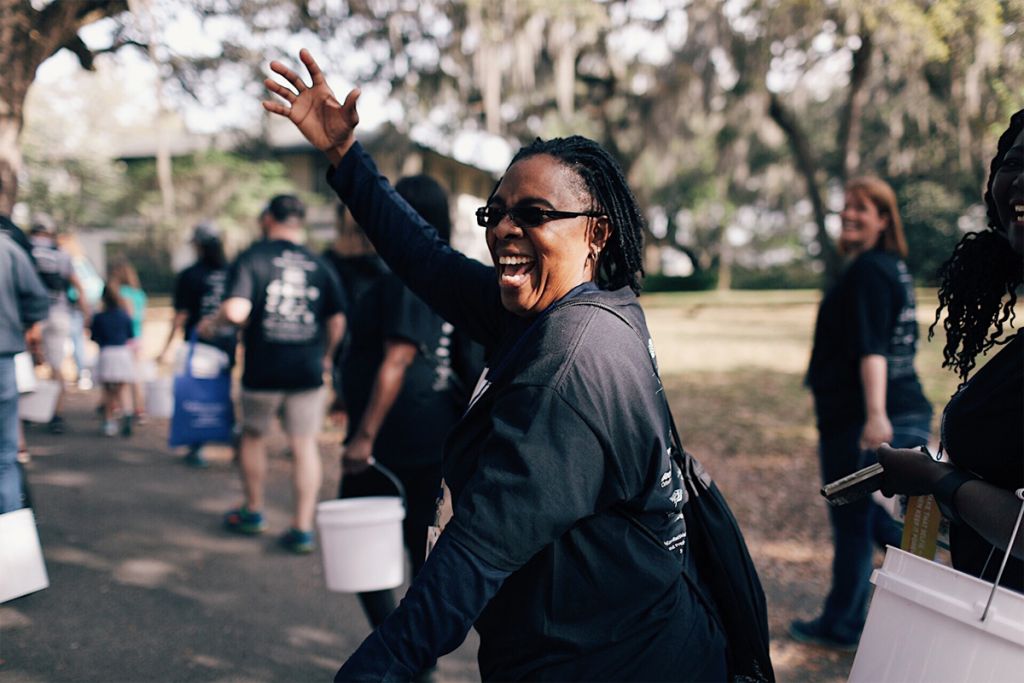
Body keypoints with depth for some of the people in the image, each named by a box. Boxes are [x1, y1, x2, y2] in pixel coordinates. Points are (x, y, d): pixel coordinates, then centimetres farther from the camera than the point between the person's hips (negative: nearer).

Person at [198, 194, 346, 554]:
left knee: (253, 436, 18)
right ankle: (303, 528, 6)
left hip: (263, 370, -2)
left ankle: (253, 512, 33)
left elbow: (236, 311, -20)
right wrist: (325, 356, 21)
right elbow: (337, 319, 5)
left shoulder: (251, 258, -7)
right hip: (308, 370, 2)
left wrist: (212, 323, 0)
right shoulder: (318, 264, 4)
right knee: (304, 444, 6)